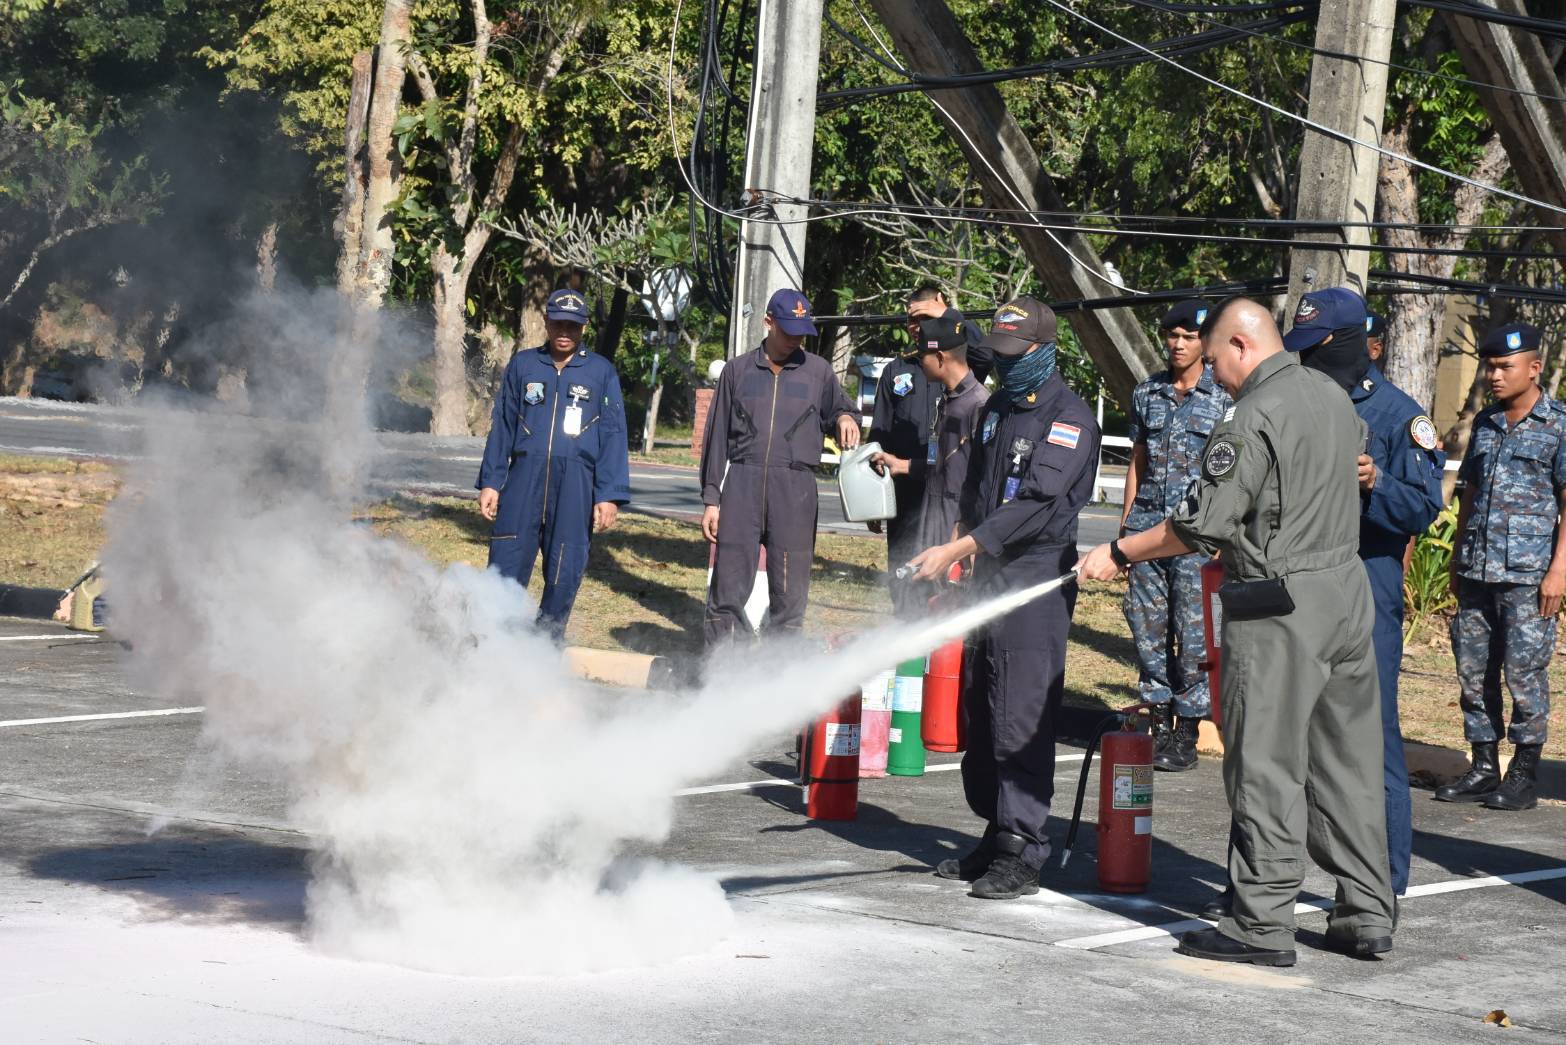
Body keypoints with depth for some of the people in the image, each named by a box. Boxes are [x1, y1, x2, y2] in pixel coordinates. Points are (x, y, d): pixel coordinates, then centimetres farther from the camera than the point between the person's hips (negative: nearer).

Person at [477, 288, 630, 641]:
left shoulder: (601, 372, 7)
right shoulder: (522, 365, 11)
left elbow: (613, 436, 4)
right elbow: (502, 426, 14)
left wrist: (610, 494, -4)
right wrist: (490, 482, 7)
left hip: (576, 483, 0)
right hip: (525, 478, 1)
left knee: (564, 572, 2)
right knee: (506, 565, -6)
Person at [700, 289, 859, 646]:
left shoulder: (818, 371, 10)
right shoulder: (738, 371, 11)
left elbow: (836, 410, 23)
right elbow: (718, 437, 12)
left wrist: (844, 418, -3)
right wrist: (711, 498, 7)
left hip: (795, 488, 0)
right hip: (742, 484, 0)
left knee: (790, 590, -1)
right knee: (729, 587, -1)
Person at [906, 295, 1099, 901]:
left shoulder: (1068, 418, -10)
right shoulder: (997, 408, 17)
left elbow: (1037, 503, -20)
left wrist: (958, 549, -25)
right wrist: (962, 554, 16)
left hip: (1038, 582, -8)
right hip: (989, 577, 8)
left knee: (1021, 719, -9)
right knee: (981, 712, 10)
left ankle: (1022, 854, -6)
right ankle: (995, 837, 20)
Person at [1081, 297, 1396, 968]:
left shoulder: (1255, 416, -15)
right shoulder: (1333, 396, 12)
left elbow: (1202, 525, -17)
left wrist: (1120, 554, -5)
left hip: (1279, 604, -8)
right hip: (1348, 588, 9)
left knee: (1266, 766, -3)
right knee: (1348, 760, 13)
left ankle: (1263, 924, 0)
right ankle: (1367, 914, 17)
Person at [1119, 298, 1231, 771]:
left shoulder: (1225, 398, 1)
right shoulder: (1147, 393, 13)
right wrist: (1124, 527, 13)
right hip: (1147, 526, 4)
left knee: (1194, 632, -4)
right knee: (1147, 625, 4)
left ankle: (1186, 731, 2)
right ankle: (1159, 720, 13)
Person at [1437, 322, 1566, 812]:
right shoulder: (1484, 423, 15)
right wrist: (1457, 559, 18)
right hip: (1477, 570, 6)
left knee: (1524, 671, -4)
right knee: (1474, 669, 8)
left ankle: (1524, 776, 3)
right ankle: (1483, 768, 17)